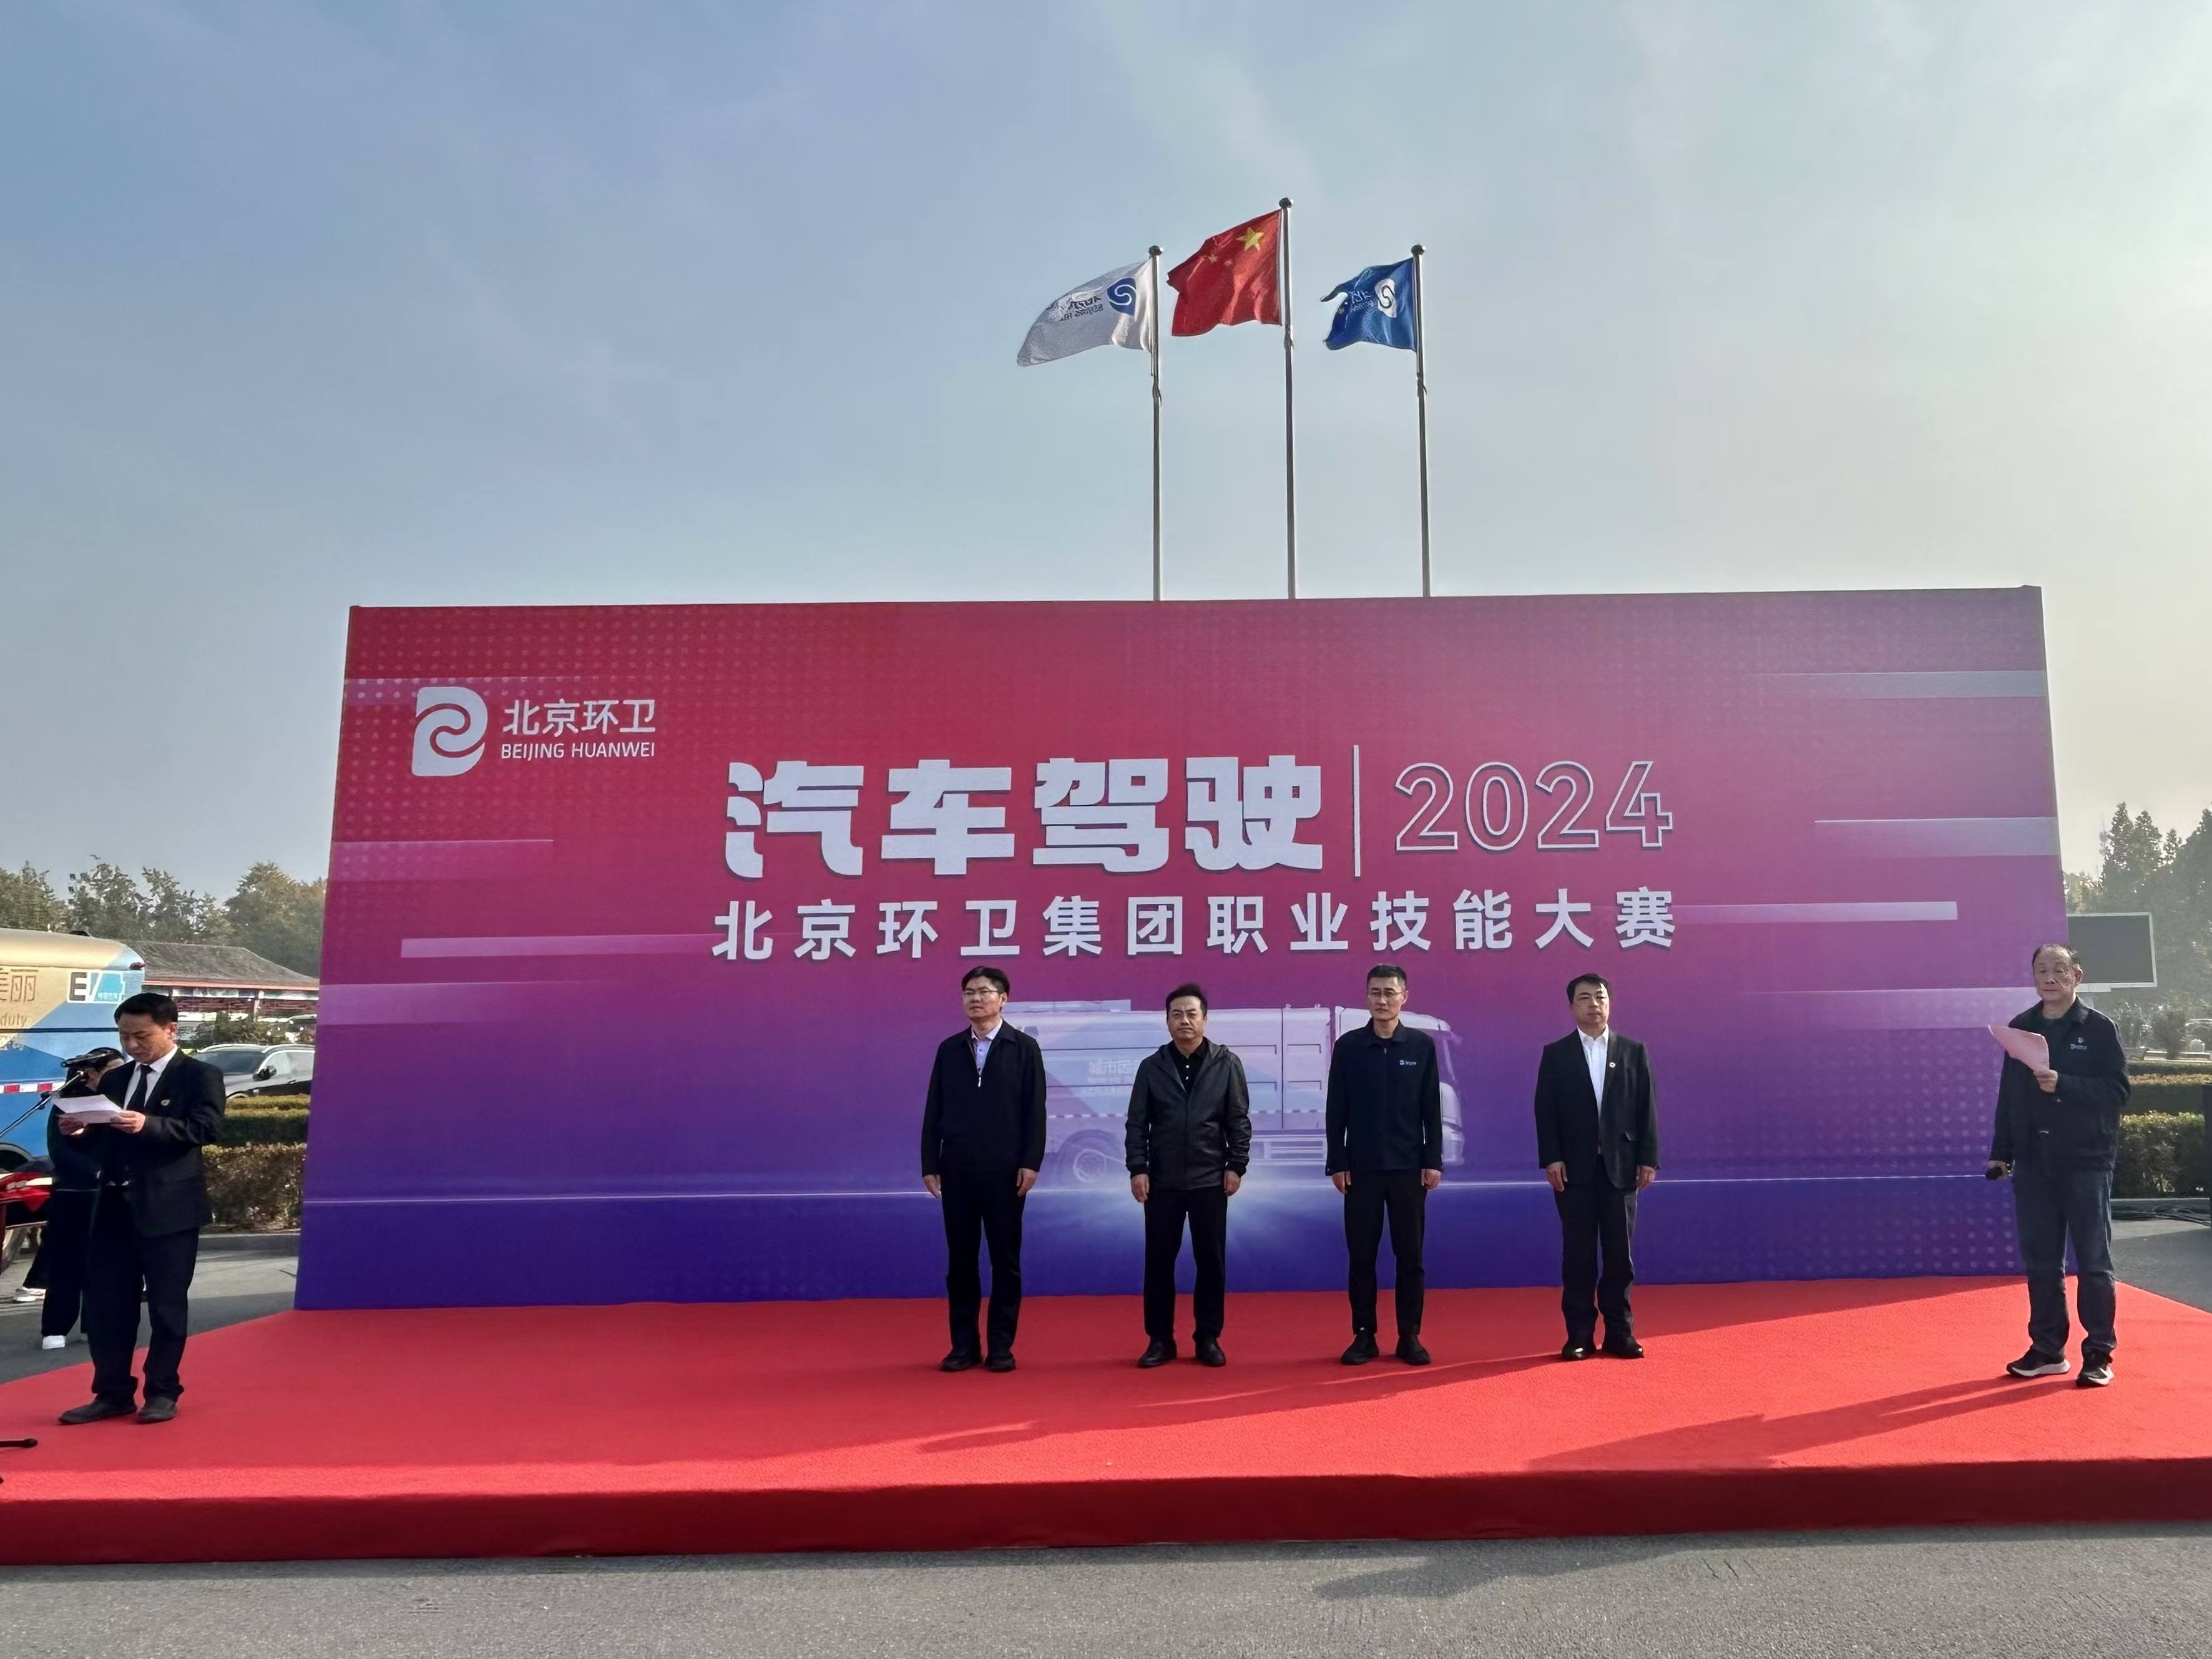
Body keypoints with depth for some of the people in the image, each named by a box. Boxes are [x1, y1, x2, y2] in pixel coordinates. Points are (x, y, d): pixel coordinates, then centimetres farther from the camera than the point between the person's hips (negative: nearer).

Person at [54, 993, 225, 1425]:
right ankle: (113, 1393, 21)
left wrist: (148, 1125, -30)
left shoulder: (200, 1075, -4)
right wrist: (82, 1131, -7)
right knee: (105, 1304, 9)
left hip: (168, 1207, -6)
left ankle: (162, 1393, 13)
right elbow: (102, 1143, 14)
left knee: (166, 1304, 2)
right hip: (113, 1206, 6)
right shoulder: (114, 1080, 15)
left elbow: (207, 1126, -18)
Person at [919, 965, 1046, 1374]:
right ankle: (964, 1345, 16)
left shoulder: (1024, 1047, 0)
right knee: (960, 1259, 7)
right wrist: (929, 1164, 1)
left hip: (1004, 1170, -2)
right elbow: (934, 1110, 7)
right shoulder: (949, 1049, 8)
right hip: (956, 1170, 2)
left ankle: (1001, 1346, 13)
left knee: (1005, 1259, 4)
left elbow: (1034, 1111, -3)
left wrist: (1030, 1162, -10)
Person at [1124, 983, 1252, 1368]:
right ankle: (1160, 1339, 17)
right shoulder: (1152, 1066, 2)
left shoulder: (1227, 1064, 0)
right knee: (1158, 1261, 5)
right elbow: (1137, 1123, 2)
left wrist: (1236, 1166, -4)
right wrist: (1138, 1169, -5)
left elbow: (1239, 1120, 1)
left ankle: (1208, 1339, 19)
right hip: (1161, 1181, 1)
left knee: (1211, 1261, 6)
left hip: (1210, 1180, 0)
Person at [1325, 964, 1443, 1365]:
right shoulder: (1348, 1045, 0)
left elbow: (1432, 1108, 3)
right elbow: (1336, 1110, 1)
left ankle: (1410, 1336, 16)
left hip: (1409, 1167, 0)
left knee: (1410, 1254, 6)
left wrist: (1434, 1160, -2)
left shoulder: (1422, 1045, 1)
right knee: (1362, 1254, 5)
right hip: (1361, 1167, 0)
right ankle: (1364, 1335, 14)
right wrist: (1337, 1163, -4)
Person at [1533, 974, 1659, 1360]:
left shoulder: (1633, 1051, 8)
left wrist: (1648, 1159, -1)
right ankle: (1579, 1335, 9)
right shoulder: (1555, 1054, 4)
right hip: (1574, 1169, -1)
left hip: (1620, 1167, 1)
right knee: (1578, 1254, 3)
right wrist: (1551, 1159, -9)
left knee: (1620, 1253, 5)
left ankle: (1620, 1333, 15)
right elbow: (1545, 1112, 0)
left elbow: (1646, 1109, 5)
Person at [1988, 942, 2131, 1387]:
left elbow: (2117, 1091, -11)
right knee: (2040, 1260, 8)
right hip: (2033, 1163, 4)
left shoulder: (2099, 1027, -3)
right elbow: (2008, 1094, 12)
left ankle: (2098, 1354, 12)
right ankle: (2047, 1350, 18)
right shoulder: (2020, 1028, 9)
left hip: (2086, 1161, -4)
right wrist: (2001, 1152, 10)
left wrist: (2063, 1085, -25)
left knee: (2093, 1260, 2)